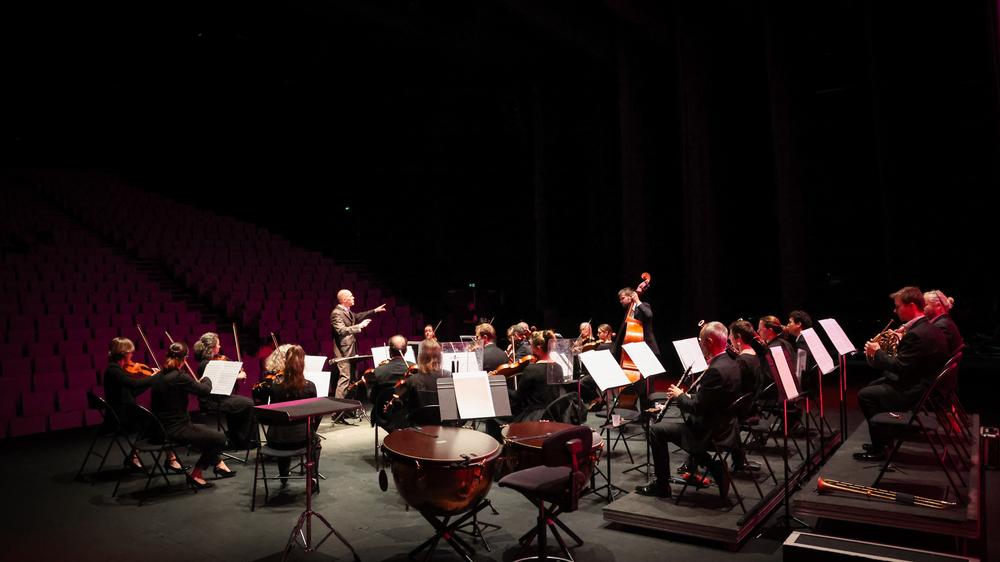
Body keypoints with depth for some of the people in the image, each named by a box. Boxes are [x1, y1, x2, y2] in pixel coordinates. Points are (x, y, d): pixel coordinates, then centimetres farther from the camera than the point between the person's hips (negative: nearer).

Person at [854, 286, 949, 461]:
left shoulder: (917, 334, -27)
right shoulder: (928, 327, 6)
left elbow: (899, 367, -26)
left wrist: (877, 352, -13)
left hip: (913, 392, -11)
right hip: (921, 382, 11)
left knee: (864, 395, -5)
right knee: (872, 386, 22)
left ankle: (879, 448, 7)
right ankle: (885, 438, 28)